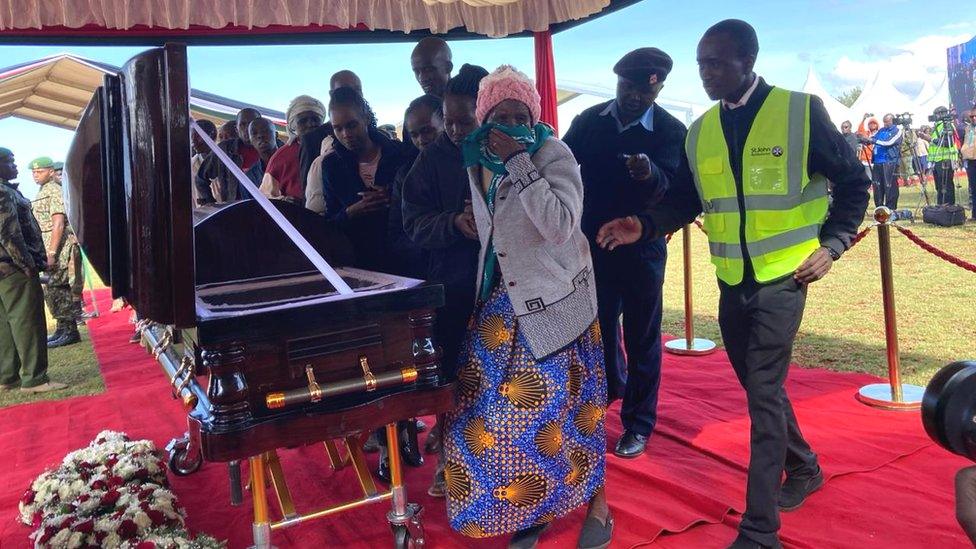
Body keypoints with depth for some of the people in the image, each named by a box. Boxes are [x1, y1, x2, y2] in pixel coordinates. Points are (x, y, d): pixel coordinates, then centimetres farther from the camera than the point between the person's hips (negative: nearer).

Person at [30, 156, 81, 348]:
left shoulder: (54, 191, -10)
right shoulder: (42, 193, 20)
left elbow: (58, 224, -18)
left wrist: (51, 253, -21)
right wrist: (47, 253, 20)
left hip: (58, 248, -9)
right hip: (47, 248, 9)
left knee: (55, 289, -9)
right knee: (56, 290, 12)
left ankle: (70, 332, -4)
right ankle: (63, 329, 19)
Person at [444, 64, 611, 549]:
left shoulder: (554, 155, -13)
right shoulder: (477, 161, 6)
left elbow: (561, 227, -29)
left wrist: (519, 161, -26)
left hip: (550, 299, -6)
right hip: (500, 300, 6)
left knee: (560, 403, -1)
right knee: (494, 410, 5)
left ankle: (596, 502, 22)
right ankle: (526, 507, 24)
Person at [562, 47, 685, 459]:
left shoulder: (671, 131, -12)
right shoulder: (589, 121, -1)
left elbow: (672, 190, -25)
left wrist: (650, 174, -46)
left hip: (641, 249, -3)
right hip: (592, 244, 4)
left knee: (641, 339, 6)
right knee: (599, 325, 19)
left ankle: (638, 425, 22)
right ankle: (612, 384, 47)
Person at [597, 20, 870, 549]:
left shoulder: (801, 111, -8)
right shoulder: (699, 132, 4)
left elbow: (853, 181, -1)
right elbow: (684, 200, 6)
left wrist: (832, 244, -11)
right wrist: (643, 224, -12)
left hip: (782, 277, -5)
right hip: (732, 282, 5)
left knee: (763, 394, -8)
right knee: (760, 387, 17)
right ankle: (803, 467, 44)